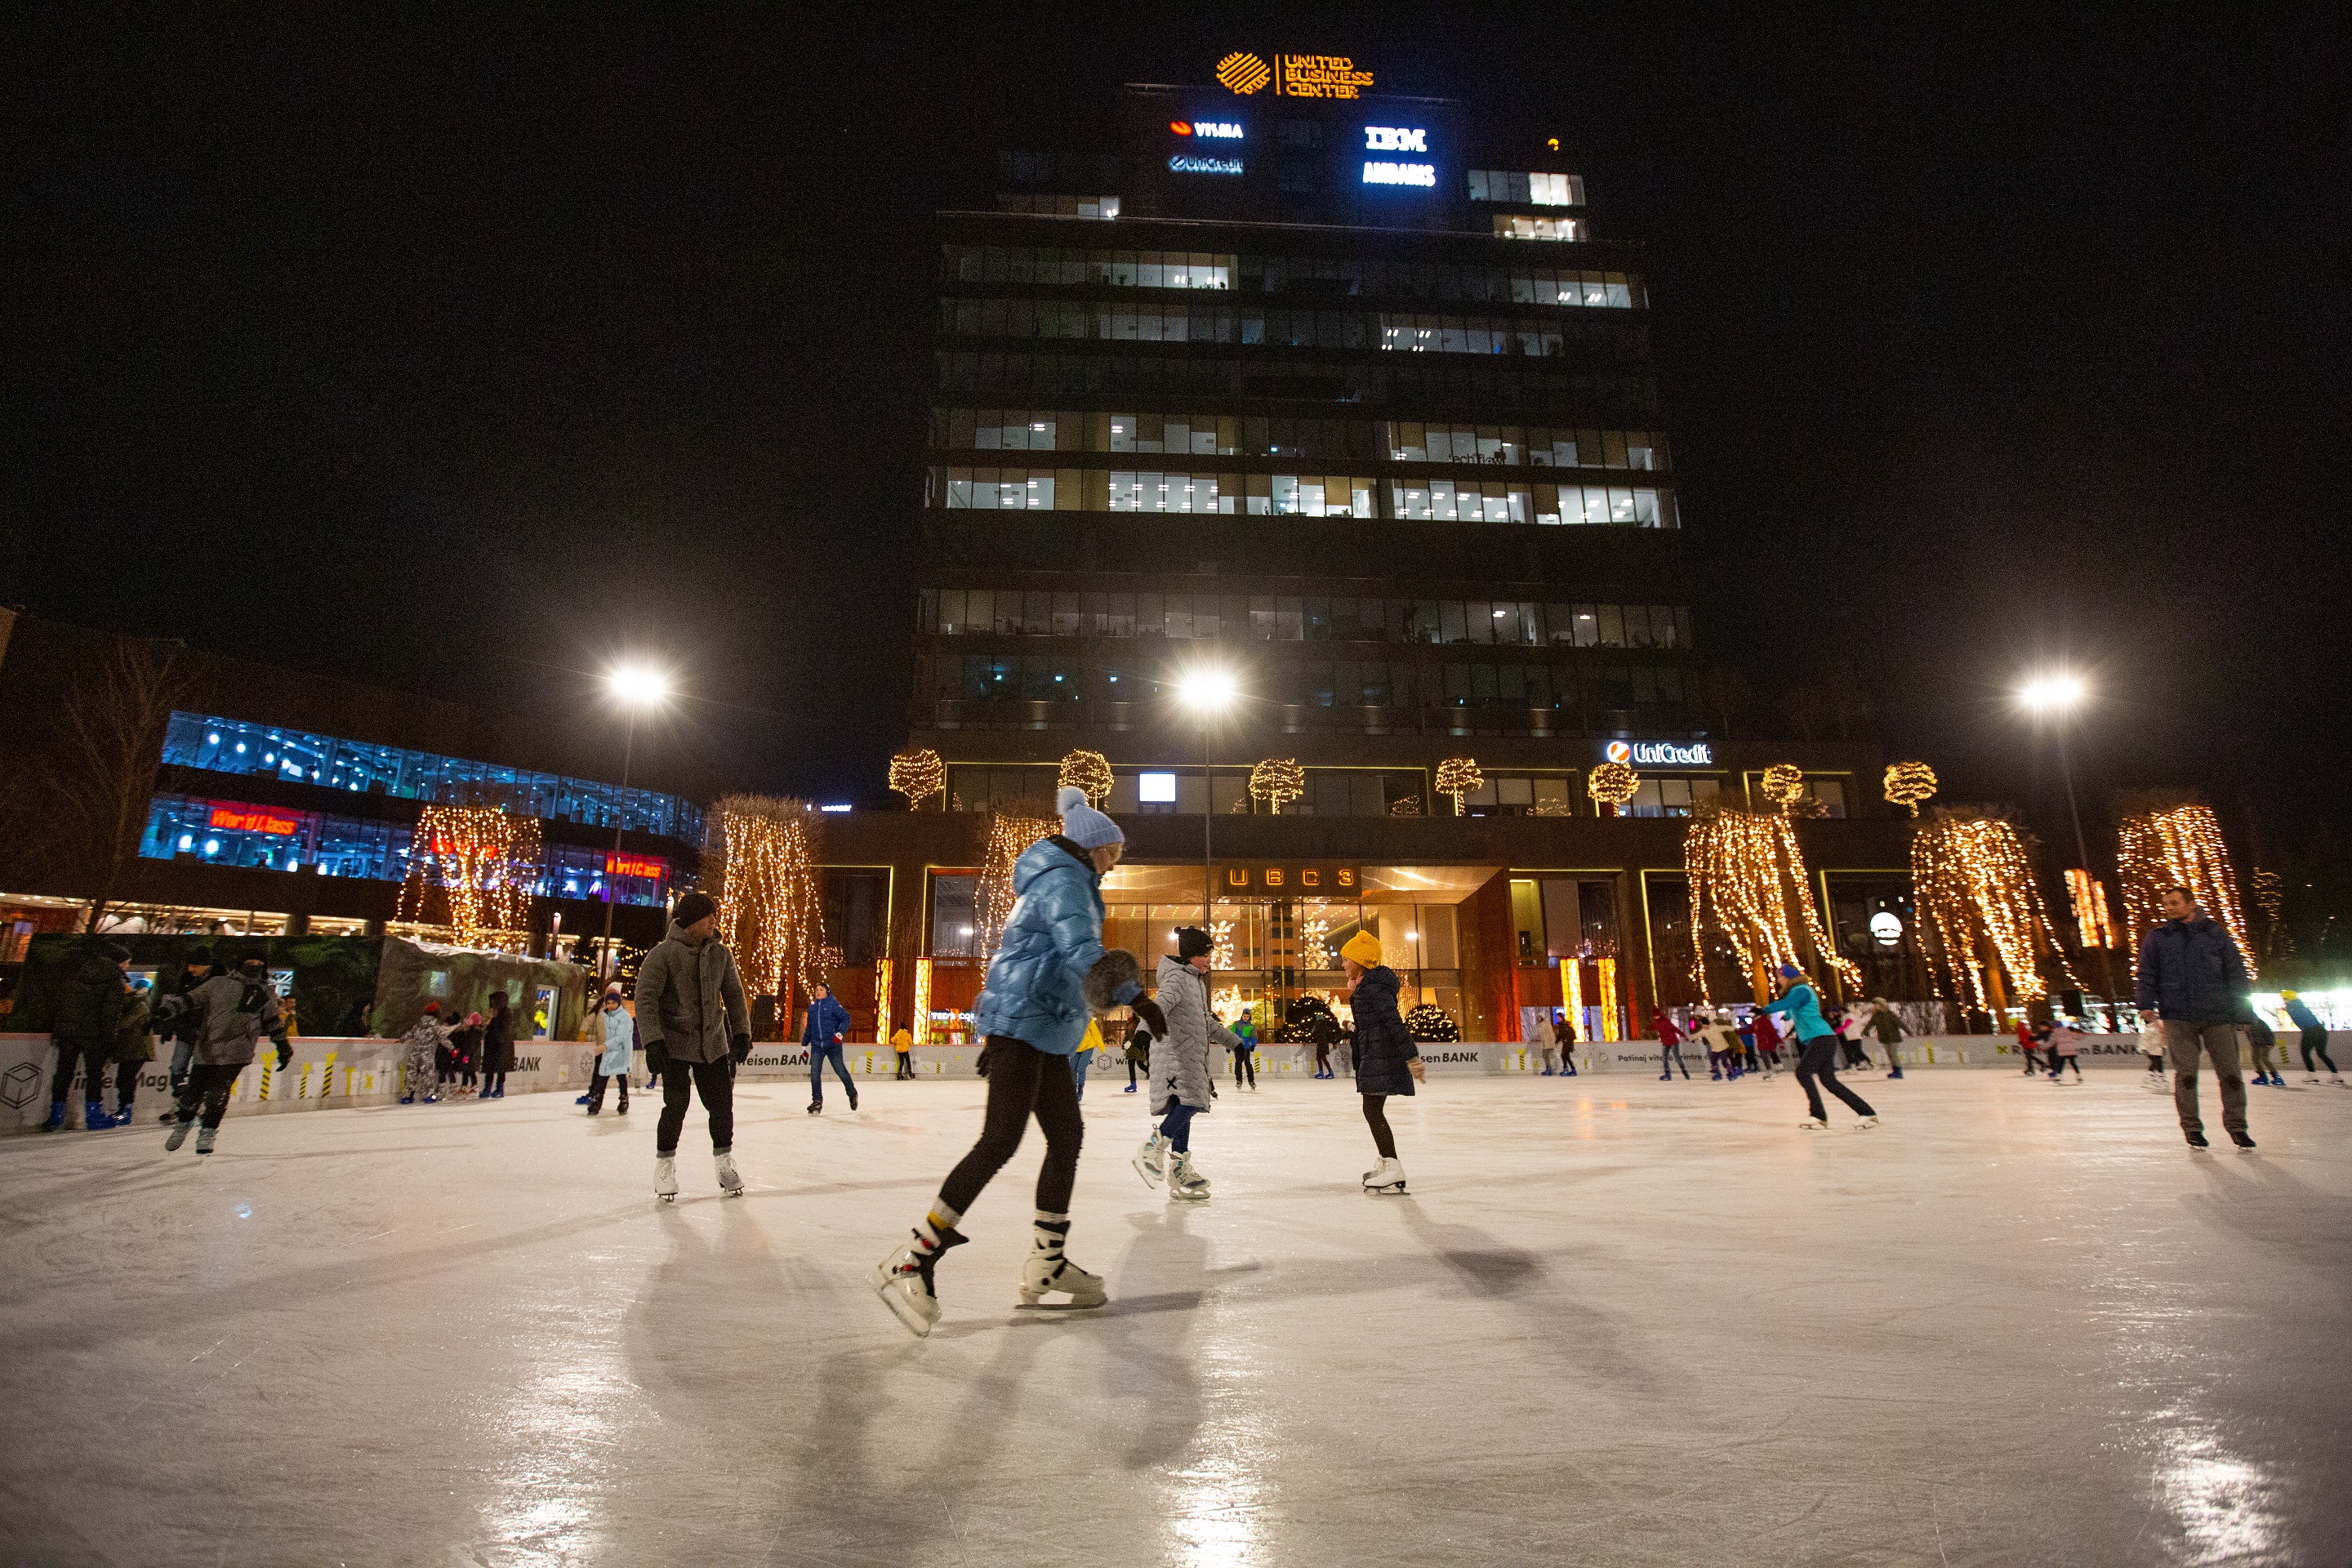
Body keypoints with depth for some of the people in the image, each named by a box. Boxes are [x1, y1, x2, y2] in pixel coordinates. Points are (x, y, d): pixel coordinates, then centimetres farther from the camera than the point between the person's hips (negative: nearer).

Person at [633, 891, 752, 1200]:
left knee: (722, 1103, 4)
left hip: (713, 1044, 4)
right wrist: (653, 1041, -22)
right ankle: (665, 1166, 15)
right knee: (677, 1105, -8)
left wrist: (741, 1032, 6)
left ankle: (724, 1163, 23)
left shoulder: (721, 954, 2)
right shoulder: (663, 953, -12)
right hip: (674, 1044, -4)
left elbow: (734, 995, 10)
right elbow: (645, 998, -15)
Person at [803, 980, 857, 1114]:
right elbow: (808, 1027, 20)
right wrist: (804, 1044, 21)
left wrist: (840, 1033, -22)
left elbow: (846, 1018, -9)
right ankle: (817, 1102, 5)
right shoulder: (812, 1007, 11)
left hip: (833, 1045, -4)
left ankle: (852, 1093, 27)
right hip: (817, 1046, 4)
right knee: (814, 1073, -6)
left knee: (840, 1070, 4)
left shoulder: (833, 1004, -6)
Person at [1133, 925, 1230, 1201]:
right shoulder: (1177, 977, -10)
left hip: (1191, 1054, 10)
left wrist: (1233, 1041, 40)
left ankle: (1180, 1171, 10)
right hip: (1175, 1052, -10)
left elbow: (1206, 1020, 34)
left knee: (1184, 1108, 7)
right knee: (1189, 1102, -22)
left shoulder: (1196, 981, 22)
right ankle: (1152, 1149, -16)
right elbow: (1160, 1005, -29)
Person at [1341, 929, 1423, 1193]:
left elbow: (1395, 1021, -26)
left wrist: (1411, 1057, -29)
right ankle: (1386, 1162, 31)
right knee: (1374, 1111, 19)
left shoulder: (1372, 987, -18)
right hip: (1375, 1055, 11)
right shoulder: (1367, 984, 14)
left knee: (1373, 1111, -11)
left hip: (1381, 1056, -11)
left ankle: (1393, 1170, -11)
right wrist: (1353, 993, 13)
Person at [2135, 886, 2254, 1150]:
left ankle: (2236, 1125, 21)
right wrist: (2146, 1003, -5)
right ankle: (2192, 1127, 11)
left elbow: (2235, 971, 7)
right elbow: (2147, 973, 6)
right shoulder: (2157, 938, 7)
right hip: (2178, 1018, 0)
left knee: (2230, 1073, 5)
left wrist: (2240, 1007, 2)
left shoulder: (2215, 934, 6)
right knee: (2185, 1074, 1)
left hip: (2218, 1016, 0)